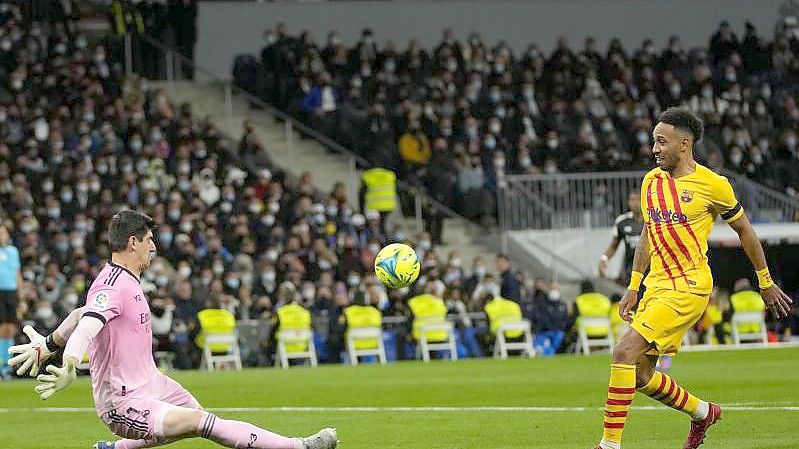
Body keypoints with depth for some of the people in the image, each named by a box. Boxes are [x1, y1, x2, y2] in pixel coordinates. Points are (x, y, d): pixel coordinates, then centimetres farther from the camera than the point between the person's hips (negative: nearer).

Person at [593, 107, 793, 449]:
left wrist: (766, 284, 11)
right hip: (656, 286, 7)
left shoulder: (712, 185, -8)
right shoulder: (651, 181, 9)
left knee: (625, 353, -21)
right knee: (641, 376, 7)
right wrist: (633, 287, 15)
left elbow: (744, 230, 4)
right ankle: (703, 412, 32)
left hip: (689, 287, -7)